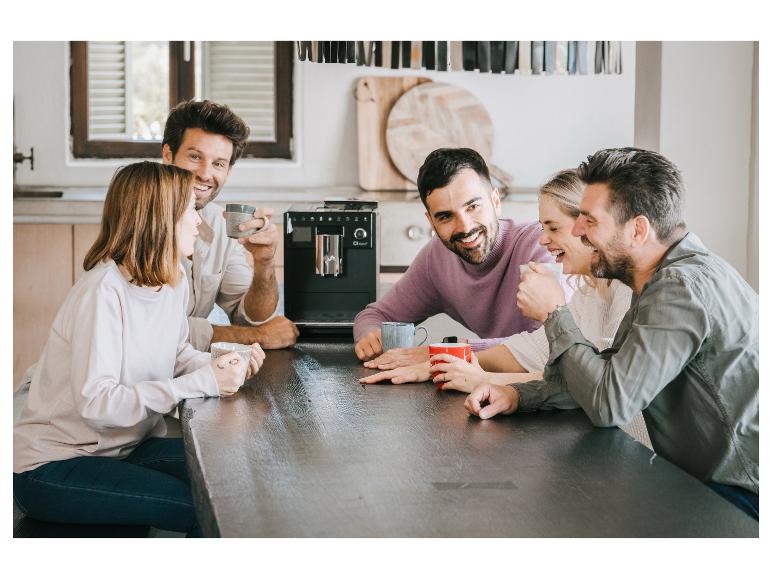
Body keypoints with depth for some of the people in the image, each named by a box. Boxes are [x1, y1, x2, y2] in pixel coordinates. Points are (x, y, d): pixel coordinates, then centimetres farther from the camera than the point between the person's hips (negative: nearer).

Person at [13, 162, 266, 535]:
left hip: (126, 448, 8)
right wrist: (202, 383, -30)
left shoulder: (175, 281, 1)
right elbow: (95, 402, -30)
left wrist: (220, 366, -7)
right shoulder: (103, 291, -24)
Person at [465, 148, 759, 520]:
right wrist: (518, 395, 0)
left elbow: (610, 404, -24)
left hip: (740, 499, -9)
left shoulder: (682, 287, -24)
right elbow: (609, 374, 14)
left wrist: (554, 314, -11)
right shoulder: (664, 278, 10)